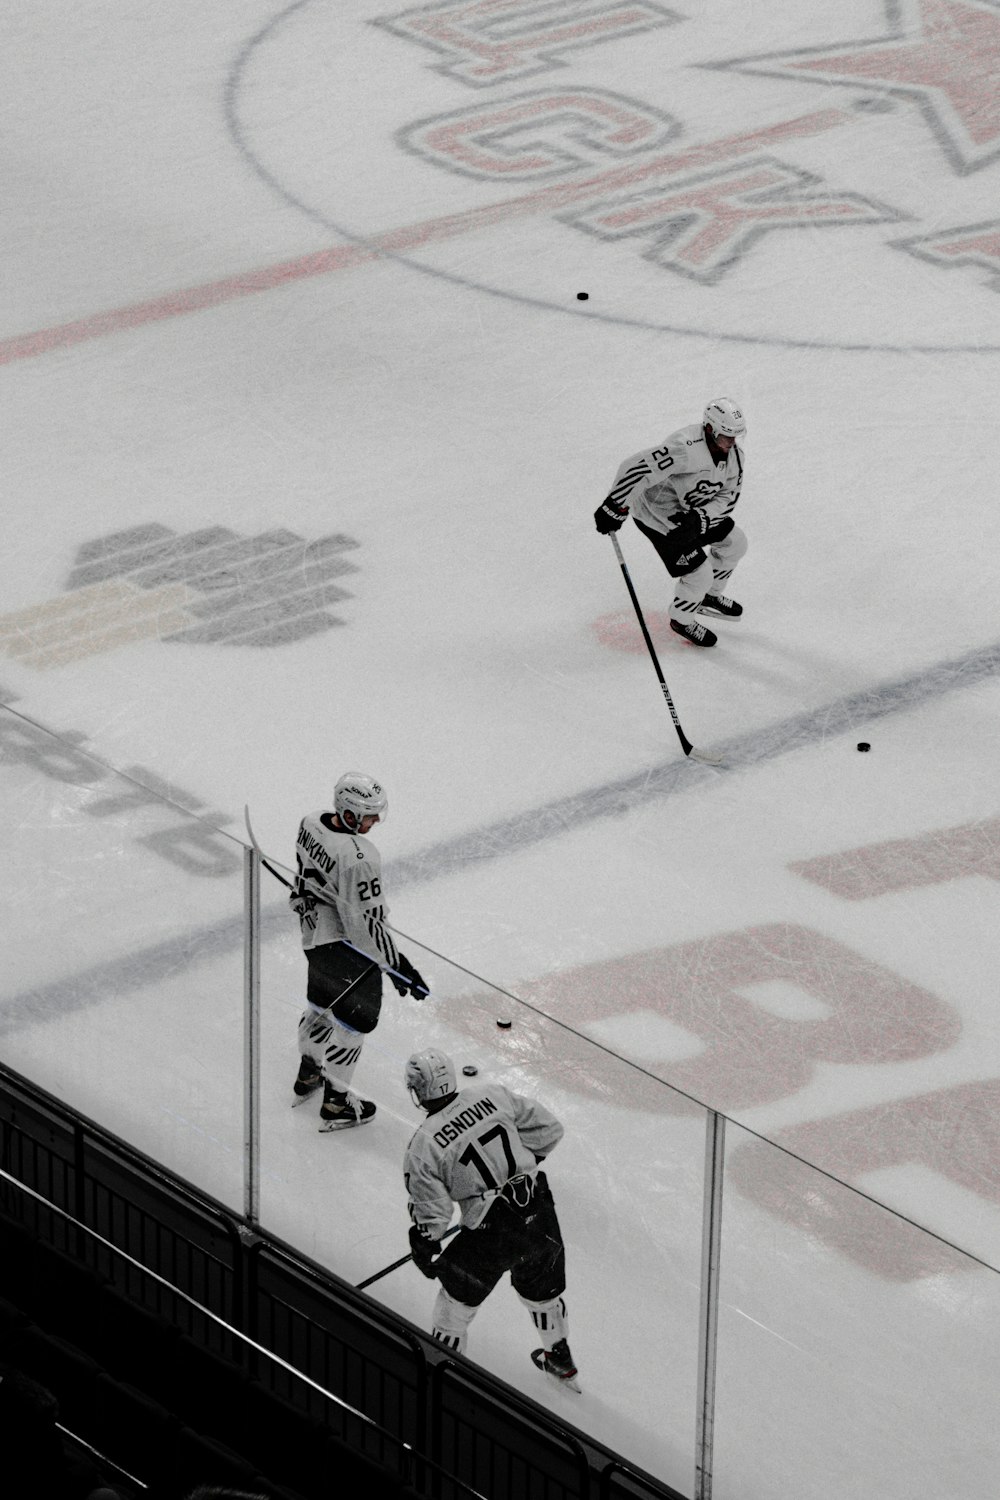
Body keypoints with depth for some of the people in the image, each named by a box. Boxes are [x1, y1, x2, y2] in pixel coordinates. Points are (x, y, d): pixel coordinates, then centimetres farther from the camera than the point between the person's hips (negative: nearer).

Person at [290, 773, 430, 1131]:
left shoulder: (311, 824, -10)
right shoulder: (358, 860, -35)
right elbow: (365, 923, -30)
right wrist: (397, 966, -21)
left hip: (315, 933, 9)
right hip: (348, 948, -9)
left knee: (322, 1003, 29)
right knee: (353, 1018, 9)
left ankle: (308, 1075, 50)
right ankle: (335, 1105, 21)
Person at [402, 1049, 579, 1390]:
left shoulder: (425, 1143, -12)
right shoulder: (492, 1096, -2)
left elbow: (431, 1211, -7)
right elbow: (547, 1129, 5)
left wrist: (425, 1250, 11)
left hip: (493, 1235, -5)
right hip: (540, 1214, 5)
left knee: (459, 1289, 20)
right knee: (542, 1286, 29)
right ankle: (560, 1360, 48)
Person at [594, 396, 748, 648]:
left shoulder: (734, 452, -11)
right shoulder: (686, 449, -39)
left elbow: (727, 497, -7)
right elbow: (635, 468, -41)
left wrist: (699, 518, -26)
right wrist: (614, 508, -34)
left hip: (691, 510, 8)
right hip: (657, 516, -8)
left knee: (734, 544, 17)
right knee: (700, 574, -6)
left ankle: (709, 597, 42)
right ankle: (682, 620, 24)